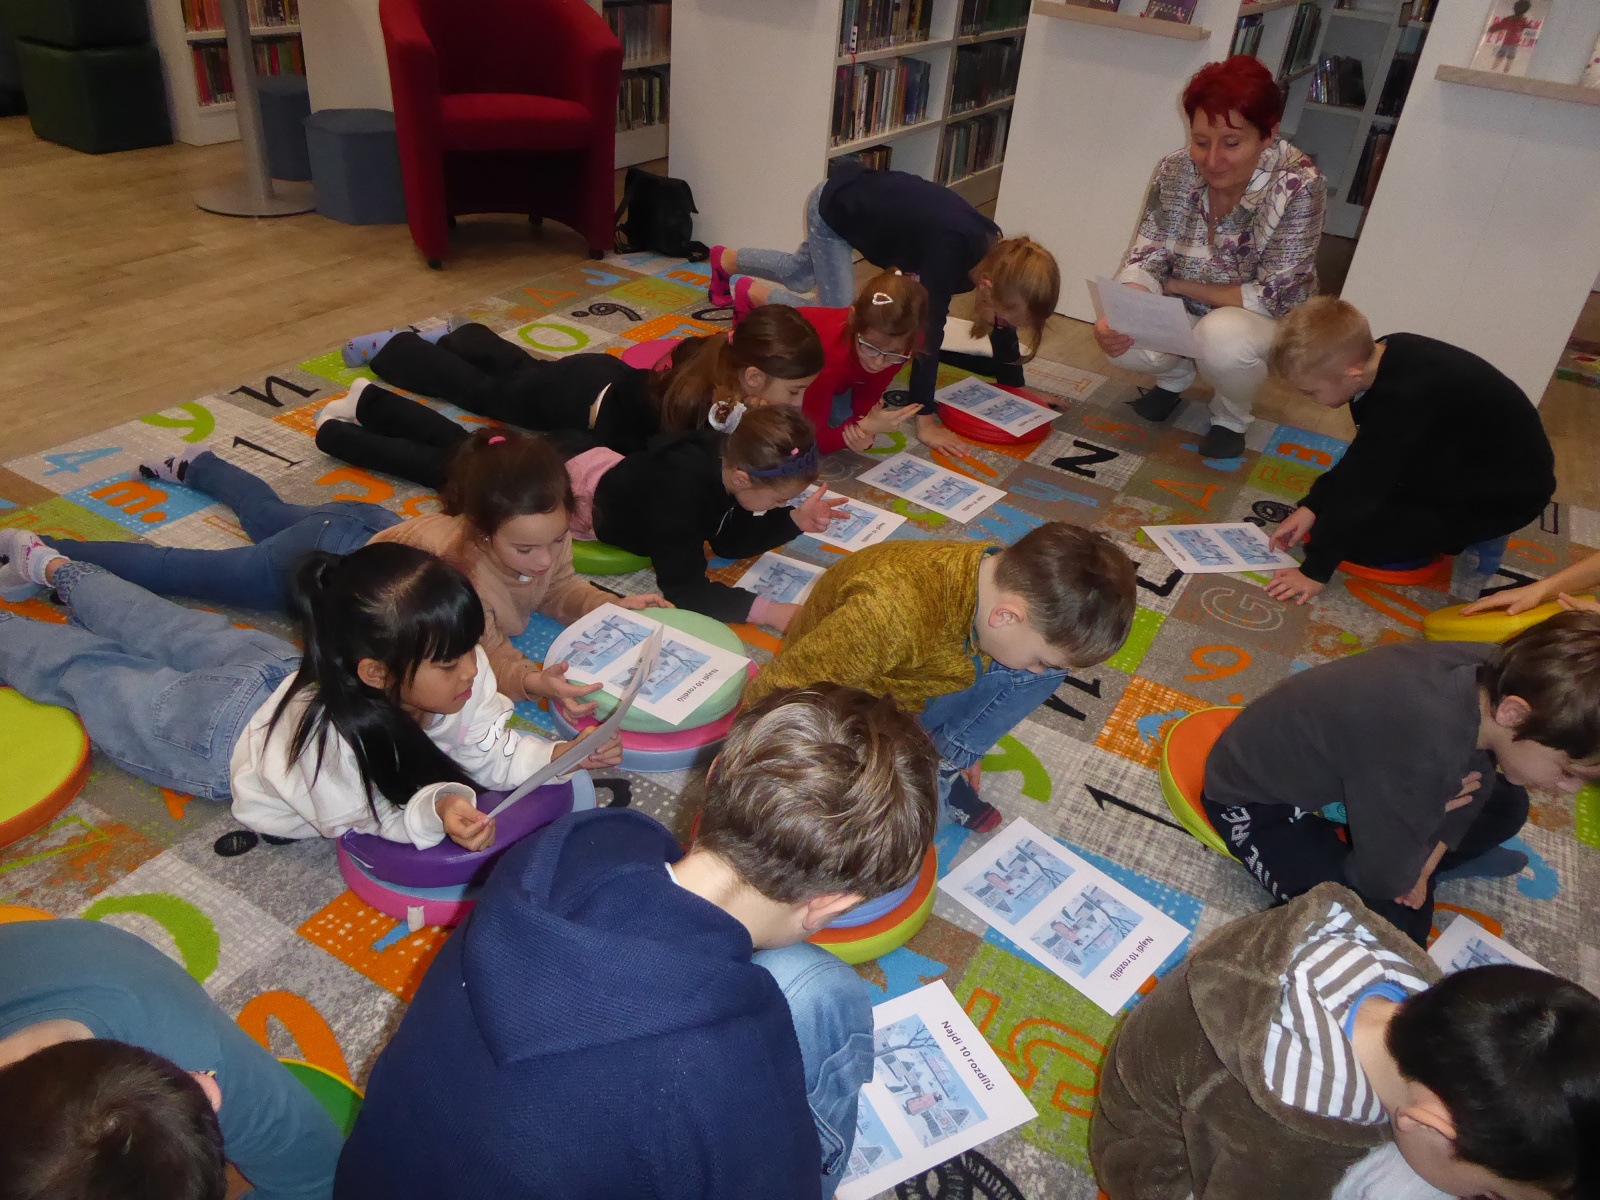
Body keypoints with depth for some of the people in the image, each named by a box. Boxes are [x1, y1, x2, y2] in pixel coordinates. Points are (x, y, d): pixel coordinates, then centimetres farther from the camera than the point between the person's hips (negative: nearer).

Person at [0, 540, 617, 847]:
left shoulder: (464, 674, -32)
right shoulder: (329, 736, -48)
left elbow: (489, 751, -17)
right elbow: (362, 824, -31)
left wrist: (556, 755, -35)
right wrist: (432, 810, -49)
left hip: (277, 668, 6)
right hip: (221, 732, -6)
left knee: (178, 632, 30)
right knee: (89, 668, 20)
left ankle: (53, 566, 55)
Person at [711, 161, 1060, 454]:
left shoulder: (995, 252, -20)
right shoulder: (950, 254, -42)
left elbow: (1002, 326, -7)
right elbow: (928, 333, -43)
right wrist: (926, 421, -42)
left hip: (862, 197, 7)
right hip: (832, 207, -7)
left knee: (799, 274, 28)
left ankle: (726, 261, 54)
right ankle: (750, 292, 11)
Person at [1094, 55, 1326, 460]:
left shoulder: (1299, 186, -26)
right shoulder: (1176, 170, -14)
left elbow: (1273, 297, -24)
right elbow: (1146, 259, -12)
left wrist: (1177, 285, -20)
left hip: (1268, 323, -3)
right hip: (1188, 317, 4)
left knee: (1221, 338, -36)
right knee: (1123, 343, -23)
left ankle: (1232, 418, -1)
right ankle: (1176, 374, 13)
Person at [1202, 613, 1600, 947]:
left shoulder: (1496, 676, -18)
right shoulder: (1424, 747, -41)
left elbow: (1472, 788, 3)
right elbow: (1384, 880, -25)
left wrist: (1422, 865, -5)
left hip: (1336, 773, 8)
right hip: (1257, 800, -7)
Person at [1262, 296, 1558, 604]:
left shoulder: (1400, 405, -37)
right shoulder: (1387, 354, -11)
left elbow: (1359, 491, -28)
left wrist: (1315, 571, -18)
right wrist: (1312, 506, 0)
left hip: (1503, 494, -9)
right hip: (1467, 459, 9)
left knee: (1355, 537, -15)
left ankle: (1473, 536, 3)